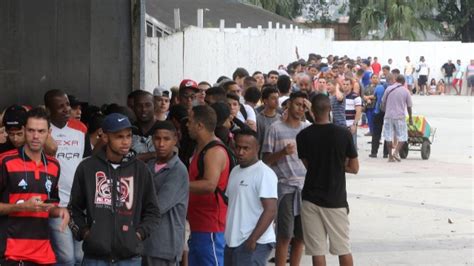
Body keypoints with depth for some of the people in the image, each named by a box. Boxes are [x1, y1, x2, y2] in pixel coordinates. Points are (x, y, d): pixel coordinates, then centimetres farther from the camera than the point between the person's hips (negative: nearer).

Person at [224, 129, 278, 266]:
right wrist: (226, 235, 14)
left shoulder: (264, 174, -12)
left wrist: (252, 240, -22)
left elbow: (270, 211, -18)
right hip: (232, 241, 9)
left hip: (254, 244, -9)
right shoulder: (235, 171, 15)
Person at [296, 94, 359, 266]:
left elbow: (307, 164, 5)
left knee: (317, 250, 4)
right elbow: (354, 168, -1)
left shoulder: (303, 136, -5)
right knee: (343, 249, 10)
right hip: (336, 200, 0)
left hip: (311, 198, 0)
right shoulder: (343, 134, -8)